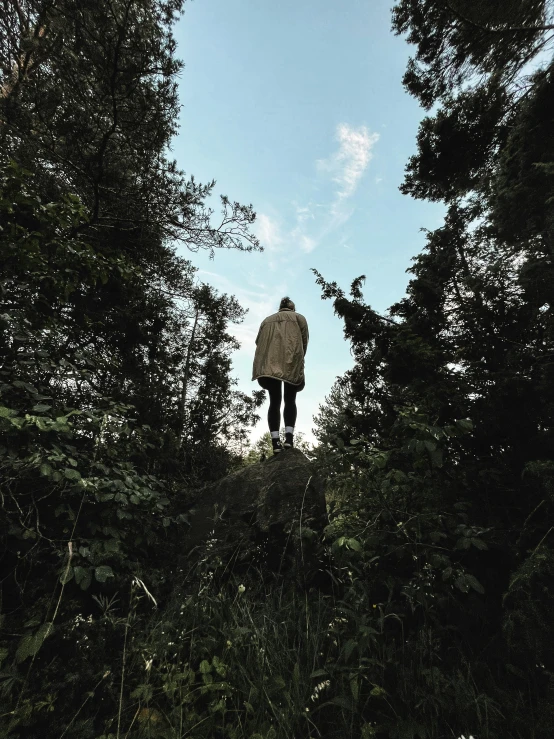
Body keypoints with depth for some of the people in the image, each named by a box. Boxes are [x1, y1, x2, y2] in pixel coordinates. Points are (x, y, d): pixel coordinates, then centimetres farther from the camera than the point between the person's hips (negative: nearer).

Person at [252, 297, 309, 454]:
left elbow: (259, 343, 18)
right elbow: (304, 342, 9)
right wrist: (299, 363, 16)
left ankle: (275, 442, -8)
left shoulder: (266, 320, 28)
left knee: (274, 401, 1)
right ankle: (289, 437, -14)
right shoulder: (299, 317, 20)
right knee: (290, 400, 2)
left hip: (269, 364, 2)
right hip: (292, 362, -2)